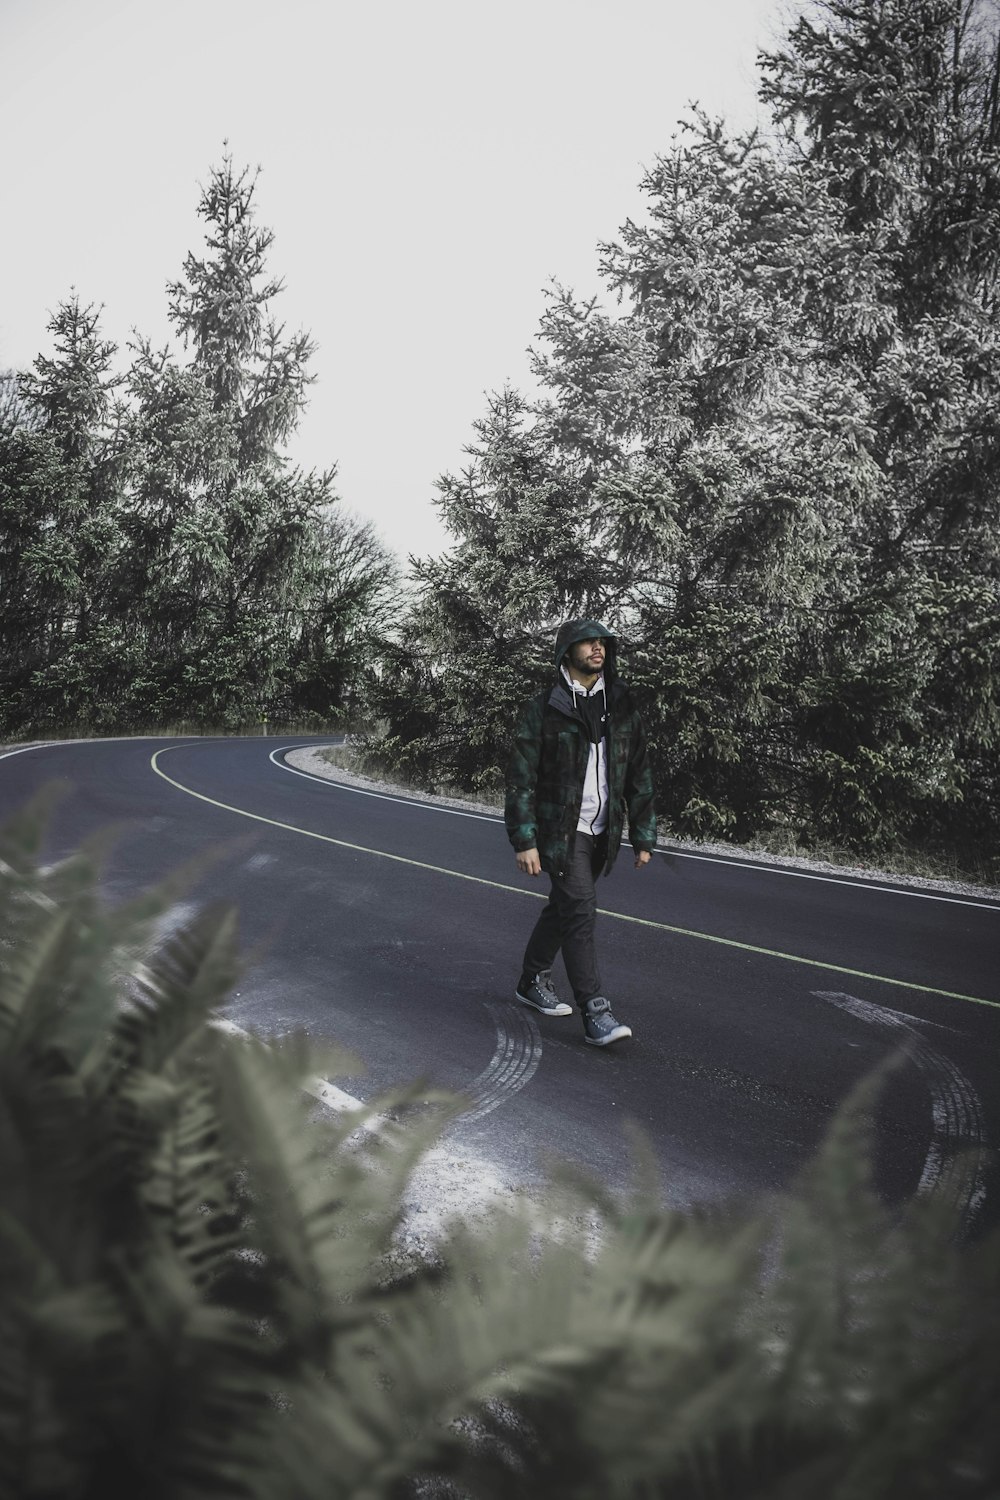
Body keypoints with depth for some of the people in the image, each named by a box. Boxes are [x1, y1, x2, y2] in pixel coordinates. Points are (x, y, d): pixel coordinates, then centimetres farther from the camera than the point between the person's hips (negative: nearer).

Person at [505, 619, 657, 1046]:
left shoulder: (621, 707, 7)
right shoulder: (543, 709, -7)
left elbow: (639, 776, 11)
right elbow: (521, 778, -9)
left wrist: (644, 836, 8)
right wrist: (524, 840, -14)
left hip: (601, 832, 5)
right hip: (560, 830, -5)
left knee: (563, 907, 17)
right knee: (580, 910, -12)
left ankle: (533, 982, 36)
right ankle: (595, 1013, -9)